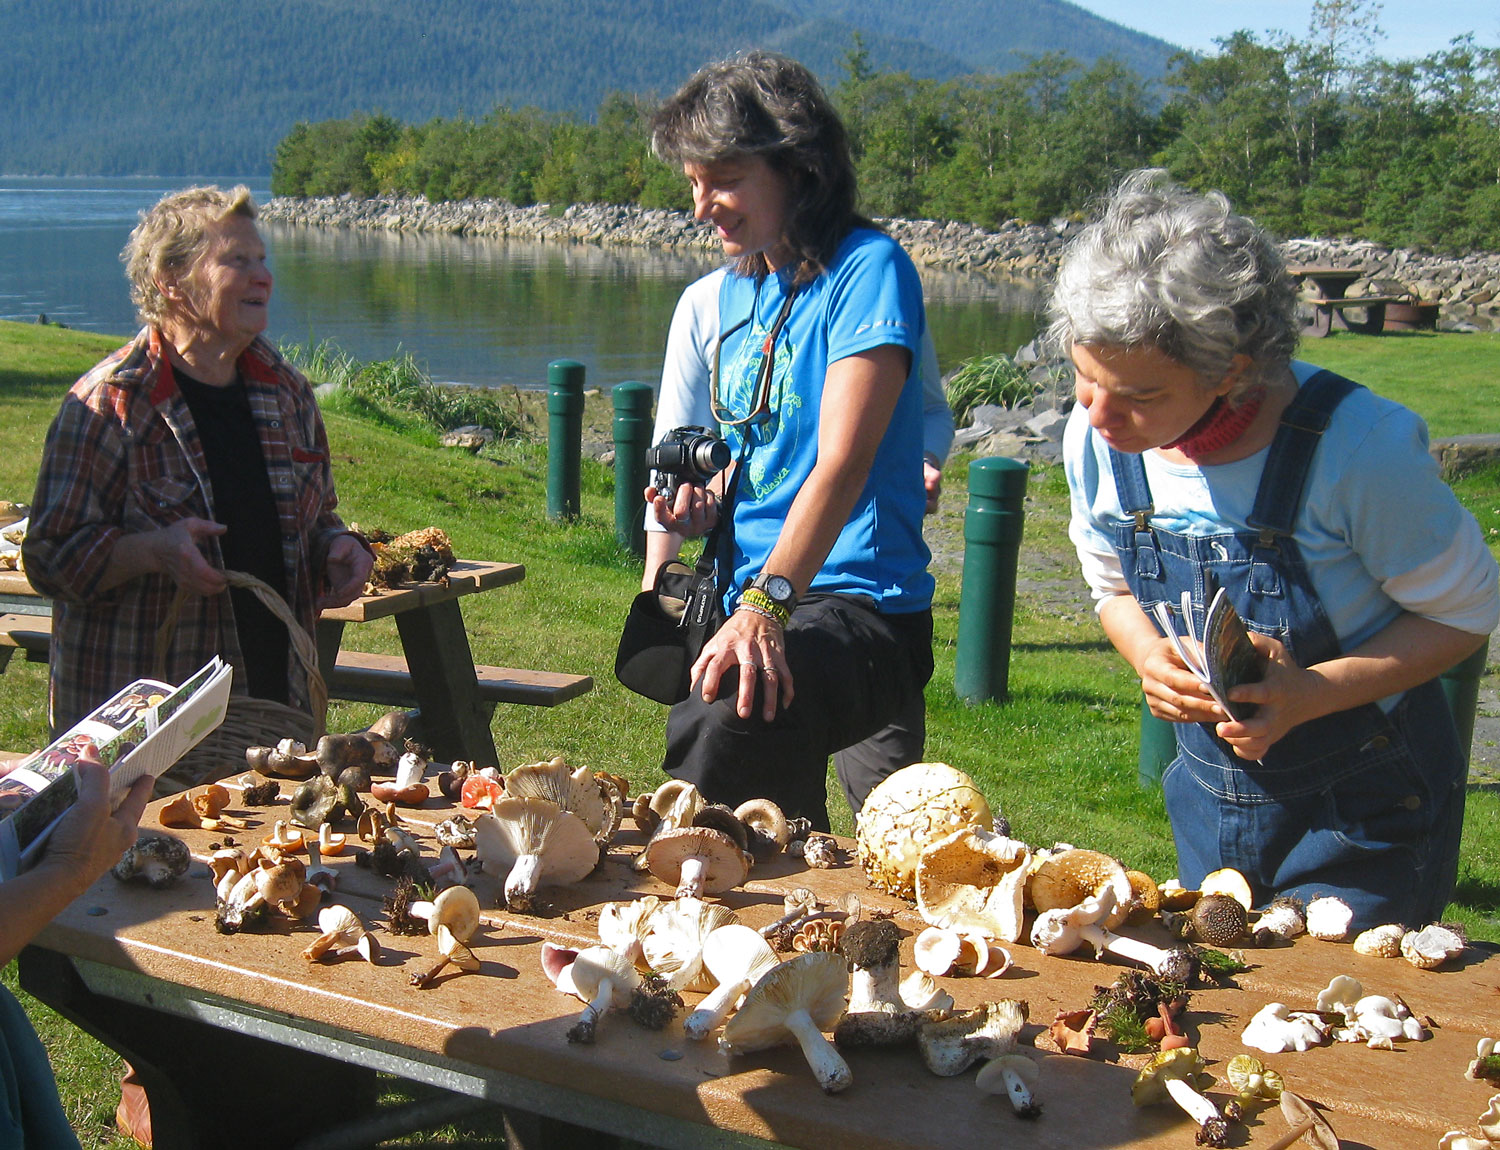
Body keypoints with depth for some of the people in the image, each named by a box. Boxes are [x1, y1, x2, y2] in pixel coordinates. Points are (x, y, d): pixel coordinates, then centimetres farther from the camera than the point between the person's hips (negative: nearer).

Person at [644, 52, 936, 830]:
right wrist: (688, 506, -1)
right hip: (747, 603, 8)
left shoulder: (868, 270, -8)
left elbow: (842, 461, -19)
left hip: (860, 603, -8)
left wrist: (765, 601, -32)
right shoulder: (712, 301, 15)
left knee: (725, 717, -37)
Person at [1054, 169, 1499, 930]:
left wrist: (1311, 693, -29)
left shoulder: (1360, 447, -29)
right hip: (1210, 800, 5)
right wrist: (1151, 661, -16)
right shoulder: (1095, 439, -14)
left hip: (1363, 814, -4)